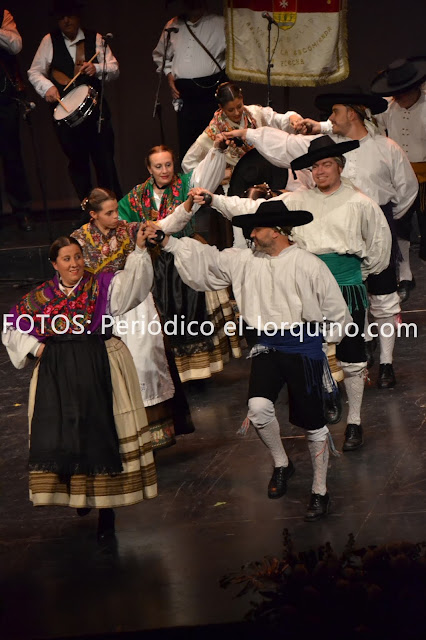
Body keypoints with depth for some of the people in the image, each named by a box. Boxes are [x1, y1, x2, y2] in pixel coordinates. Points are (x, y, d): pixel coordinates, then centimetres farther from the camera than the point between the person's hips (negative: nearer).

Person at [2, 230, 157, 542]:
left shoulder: (101, 286, 2)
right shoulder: (40, 297, 8)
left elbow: (130, 281, -18)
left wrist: (140, 249, -32)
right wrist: (33, 347, 2)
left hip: (98, 373, -2)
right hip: (57, 377, 2)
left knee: (101, 433, -3)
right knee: (59, 437, 1)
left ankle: (107, 508, 5)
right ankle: (77, 493, 24)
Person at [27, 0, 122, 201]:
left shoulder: (95, 39, 8)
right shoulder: (49, 41, 7)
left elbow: (114, 70, 4)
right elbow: (35, 72, 8)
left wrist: (97, 69, -16)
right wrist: (47, 87, -12)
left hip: (96, 108, 0)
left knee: (105, 161, -4)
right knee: (77, 163, 6)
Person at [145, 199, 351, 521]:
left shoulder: (308, 264, -9)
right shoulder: (245, 261, 3)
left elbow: (335, 312, -1)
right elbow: (206, 259, 5)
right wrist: (169, 242, -3)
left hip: (304, 347, -3)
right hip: (267, 346, 3)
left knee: (313, 422, 4)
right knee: (259, 406, -20)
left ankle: (320, 491, 20)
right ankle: (281, 464, 8)